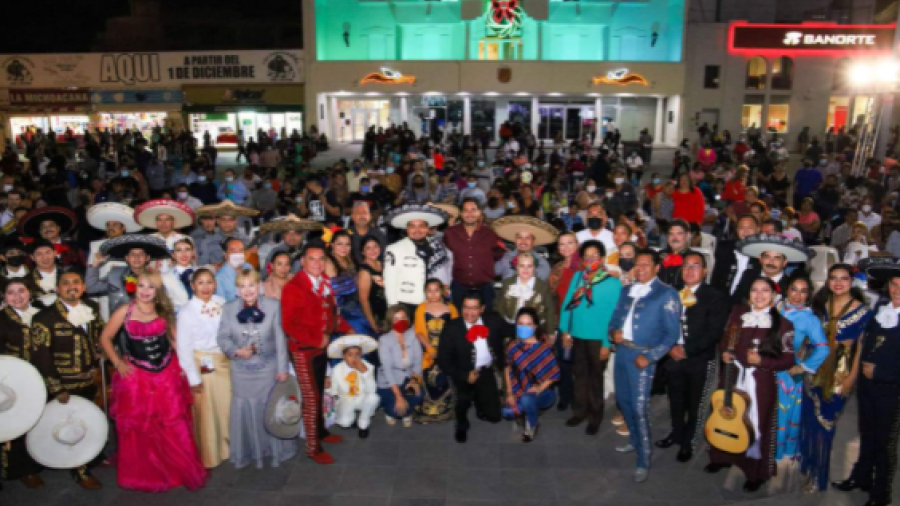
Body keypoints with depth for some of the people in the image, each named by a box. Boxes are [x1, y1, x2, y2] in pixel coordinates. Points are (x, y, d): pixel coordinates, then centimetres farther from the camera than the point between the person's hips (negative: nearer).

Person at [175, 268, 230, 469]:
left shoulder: (222, 303, -3)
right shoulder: (186, 312, -13)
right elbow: (183, 347, -11)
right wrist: (194, 377, -10)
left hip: (224, 362, 4)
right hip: (201, 364, -3)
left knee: (227, 405, 9)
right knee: (205, 411, 9)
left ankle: (227, 446, 32)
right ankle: (209, 456, 27)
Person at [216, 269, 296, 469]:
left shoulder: (273, 306, -9)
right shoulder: (229, 309, -4)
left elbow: (280, 339, -6)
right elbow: (222, 338, 0)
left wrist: (282, 368, -5)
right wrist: (236, 351, -19)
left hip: (268, 368, -1)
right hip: (241, 370, 1)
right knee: (244, 411, 10)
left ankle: (275, 449, 31)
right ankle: (248, 452, 28)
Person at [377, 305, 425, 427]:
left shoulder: (412, 335, -7)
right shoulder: (385, 340, -19)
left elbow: (418, 360, -4)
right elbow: (387, 369, -23)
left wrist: (415, 379, -21)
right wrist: (398, 396, -28)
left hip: (407, 379, 4)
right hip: (389, 383, -4)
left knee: (419, 393, -25)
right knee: (398, 408, -24)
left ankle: (406, 413, 11)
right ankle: (390, 411, 16)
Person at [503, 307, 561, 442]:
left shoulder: (543, 348, -15)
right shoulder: (512, 346, -4)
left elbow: (555, 374, -12)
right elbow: (508, 370, 5)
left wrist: (539, 389, -21)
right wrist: (510, 393, -2)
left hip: (543, 392, -4)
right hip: (520, 392, 4)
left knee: (527, 399, -35)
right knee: (507, 412, -19)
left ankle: (532, 426, -3)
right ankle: (533, 413, 14)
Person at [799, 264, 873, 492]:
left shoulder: (861, 310, -8)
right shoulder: (820, 305, 5)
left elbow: (861, 345, -9)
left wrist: (852, 377, -12)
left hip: (839, 373, -4)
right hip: (815, 370, 4)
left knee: (825, 422, 5)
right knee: (808, 418, 13)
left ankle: (818, 474, 22)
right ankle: (806, 462, 34)